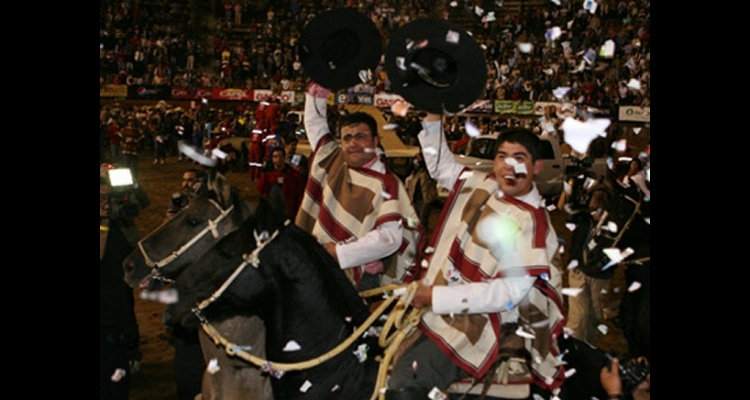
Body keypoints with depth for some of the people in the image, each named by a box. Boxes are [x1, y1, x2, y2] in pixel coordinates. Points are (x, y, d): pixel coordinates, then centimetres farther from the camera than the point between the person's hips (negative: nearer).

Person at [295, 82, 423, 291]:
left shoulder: (387, 184, -9)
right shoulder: (332, 161, 9)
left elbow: (390, 236, -20)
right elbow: (315, 122, 24)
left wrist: (338, 253, -21)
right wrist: (318, 92, 14)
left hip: (356, 276, -5)